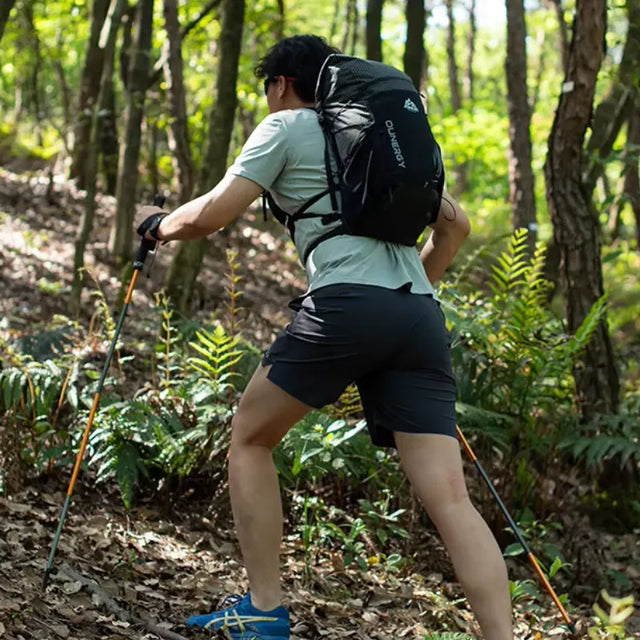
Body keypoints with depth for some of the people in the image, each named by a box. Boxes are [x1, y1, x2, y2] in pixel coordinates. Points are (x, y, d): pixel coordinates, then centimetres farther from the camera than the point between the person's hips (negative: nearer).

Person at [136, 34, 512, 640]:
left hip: (345, 305, -5)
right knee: (449, 497, -3)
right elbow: (454, 223, 31)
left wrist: (156, 223, 23)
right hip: (420, 318, 6)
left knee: (249, 437, 14)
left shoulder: (285, 127, 10)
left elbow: (211, 215, 4)